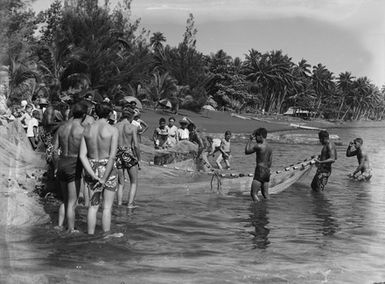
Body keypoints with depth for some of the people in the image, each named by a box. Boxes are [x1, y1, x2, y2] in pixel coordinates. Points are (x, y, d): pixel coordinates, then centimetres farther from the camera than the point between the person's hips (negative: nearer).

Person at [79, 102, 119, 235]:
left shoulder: (87, 129, 1)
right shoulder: (113, 130, -12)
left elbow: (82, 155, -5)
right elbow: (112, 157, -19)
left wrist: (94, 176, -9)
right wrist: (104, 179, -15)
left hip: (91, 170, 4)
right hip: (108, 170, -4)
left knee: (93, 206, 14)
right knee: (107, 207, 5)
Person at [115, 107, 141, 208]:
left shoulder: (115, 127, 3)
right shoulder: (132, 127, -7)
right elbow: (136, 145, -11)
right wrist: (138, 158, 1)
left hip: (118, 155, 4)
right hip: (129, 154, -4)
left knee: (120, 184, 14)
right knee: (134, 182, 11)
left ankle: (119, 205, 9)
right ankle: (130, 204, 0)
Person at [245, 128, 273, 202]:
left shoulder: (259, 146, -14)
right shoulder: (270, 148, 11)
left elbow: (246, 151, -4)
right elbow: (270, 163, 15)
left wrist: (250, 139, 1)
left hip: (260, 171, -9)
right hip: (267, 171, 9)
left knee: (253, 193, -8)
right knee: (265, 194, 14)